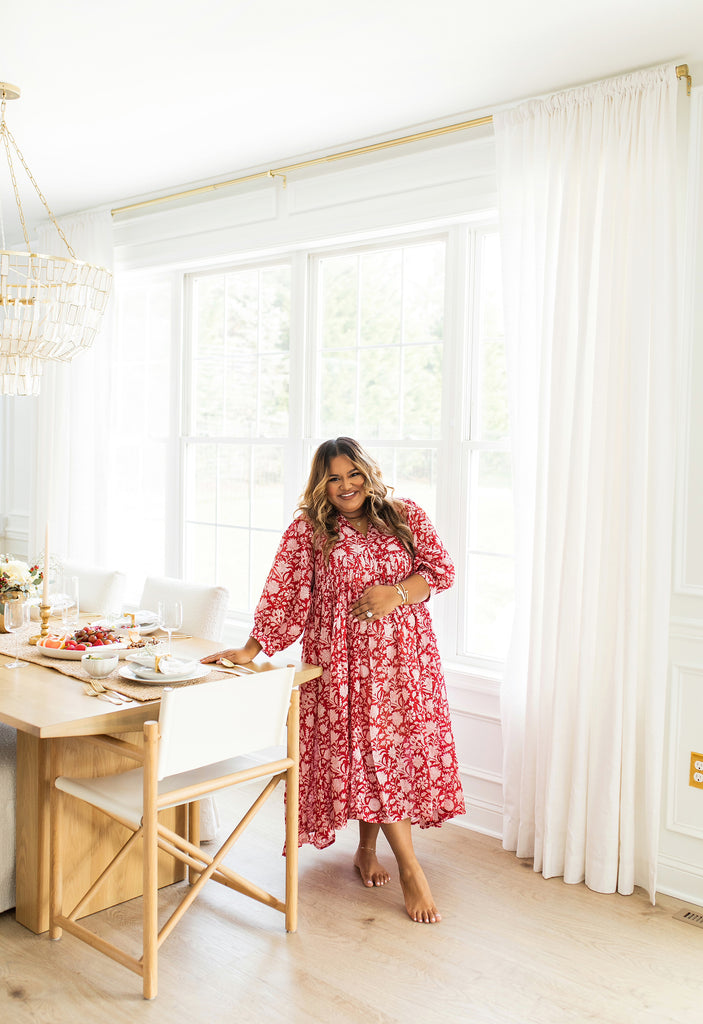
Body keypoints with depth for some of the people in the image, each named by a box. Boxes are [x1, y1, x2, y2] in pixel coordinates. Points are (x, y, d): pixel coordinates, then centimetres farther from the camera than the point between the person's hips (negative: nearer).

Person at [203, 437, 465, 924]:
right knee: (368, 753, -5)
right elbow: (285, 595, -3)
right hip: (343, 659, -2)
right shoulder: (308, 530, 1)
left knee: (398, 748, 6)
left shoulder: (406, 515, 5)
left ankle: (367, 848, 27)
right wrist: (250, 650, -10)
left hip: (405, 655, 2)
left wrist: (396, 592, -17)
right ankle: (411, 870, 3)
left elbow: (441, 568, -1)